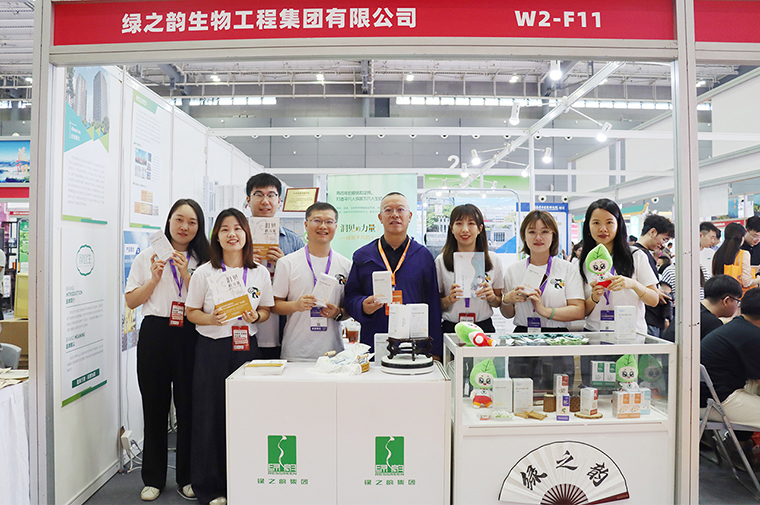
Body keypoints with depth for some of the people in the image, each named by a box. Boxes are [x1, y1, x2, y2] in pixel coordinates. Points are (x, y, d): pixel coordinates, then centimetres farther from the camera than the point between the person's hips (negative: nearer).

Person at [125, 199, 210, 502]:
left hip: (189, 337, -1)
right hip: (155, 334, 1)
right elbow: (131, 301, 6)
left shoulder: (202, 260, 6)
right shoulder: (148, 256, 8)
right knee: (155, 406, 8)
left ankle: (187, 477, 20)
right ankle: (153, 479, 24)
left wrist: (186, 275, -12)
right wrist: (154, 279, -8)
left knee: (188, 406, 4)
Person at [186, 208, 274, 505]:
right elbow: (191, 312, 4)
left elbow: (266, 310, 11)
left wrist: (255, 316, -10)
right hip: (211, 349, -1)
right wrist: (211, 319, -16)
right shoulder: (204, 272, 0)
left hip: (246, 347, 1)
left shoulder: (260, 273, 4)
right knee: (209, 415, 4)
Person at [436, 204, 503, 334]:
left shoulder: (493, 261, 6)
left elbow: (499, 302, 14)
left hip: (484, 327, 1)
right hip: (451, 328, -1)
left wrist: (492, 297, -6)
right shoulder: (441, 261, 1)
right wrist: (448, 300, -14)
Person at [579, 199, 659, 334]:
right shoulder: (583, 263, 6)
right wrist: (594, 299, -11)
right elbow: (582, 312, 8)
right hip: (594, 332, 1)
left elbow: (654, 301, 3)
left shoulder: (636, 257, 5)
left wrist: (633, 284, -13)